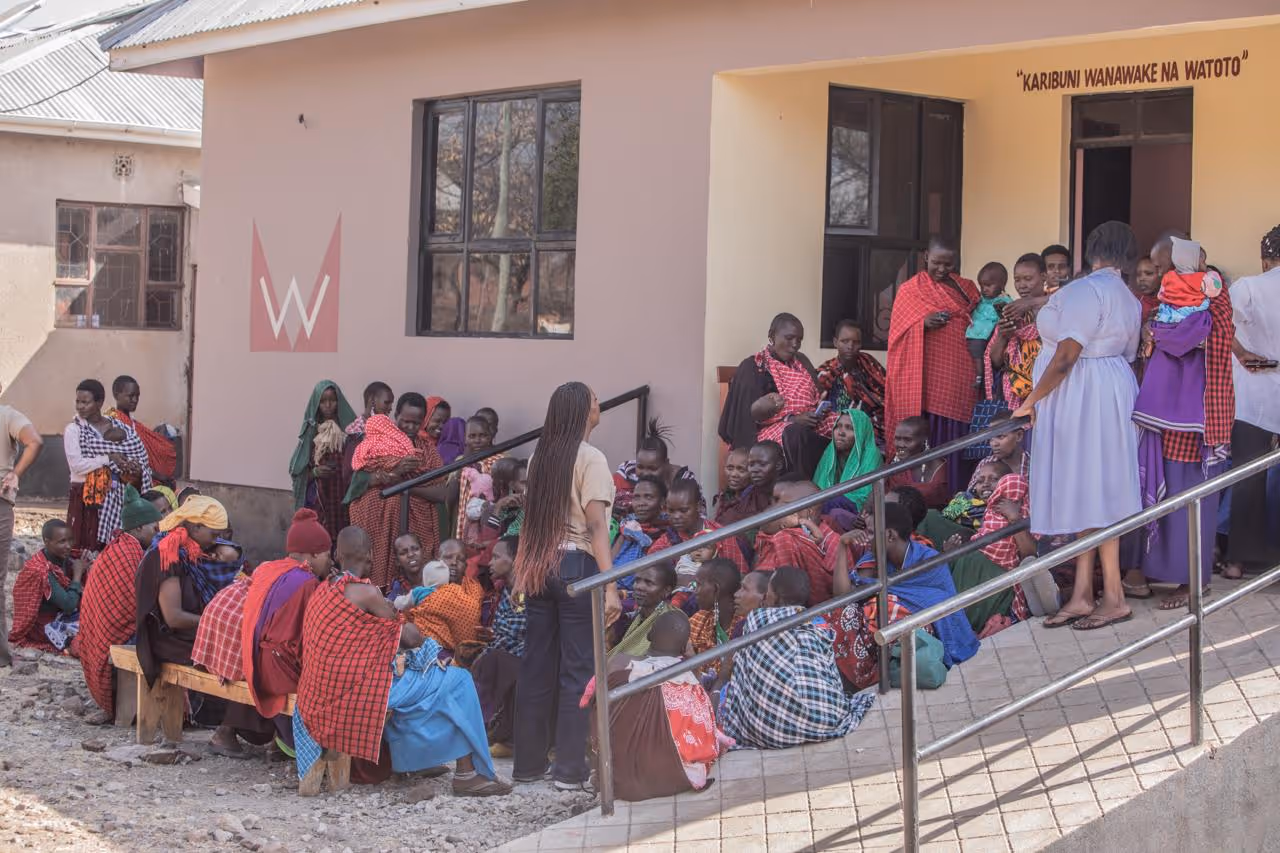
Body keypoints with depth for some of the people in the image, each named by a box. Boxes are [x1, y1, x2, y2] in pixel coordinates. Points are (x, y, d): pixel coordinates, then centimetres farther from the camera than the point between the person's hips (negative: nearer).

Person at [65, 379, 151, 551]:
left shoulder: (119, 428, 10)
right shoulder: (73, 430, 0)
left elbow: (138, 454, 9)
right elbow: (77, 465, -12)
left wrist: (135, 471, -12)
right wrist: (109, 459, -12)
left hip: (116, 497, 3)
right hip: (87, 498, -3)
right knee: (87, 549, -7)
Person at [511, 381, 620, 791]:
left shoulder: (540, 458, 10)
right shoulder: (590, 459, -7)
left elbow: (533, 517, 7)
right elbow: (597, 526, -13)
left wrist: (523, 573, 10)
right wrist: (610, 587, -16)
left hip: (540, 567, 6)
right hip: (578, 566, -6)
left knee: (537, 665, 10)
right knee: (576, 669, -2)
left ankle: (528, 762, 17)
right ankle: (570, 769, -1)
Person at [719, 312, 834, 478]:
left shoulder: (802, 362, 19)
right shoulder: (753, 367, 1)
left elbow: (817, 400, 21)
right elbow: (750, 413, -7)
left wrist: (821, 412, -5)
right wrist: (792, 419, -17)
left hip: (807, 425, 6)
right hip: (770, 430, -6)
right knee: (797, 434, -40)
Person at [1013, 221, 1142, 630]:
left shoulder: (1087, 289, -15)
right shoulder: (1128, 300, 15)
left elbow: (1065, 356, -20)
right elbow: (1127, 355, 15)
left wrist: (1032, 400, -11)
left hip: (1082, 397, -10)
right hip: (1110, 393, 10)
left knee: (1092, 494, -5)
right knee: (1088, 494, 10)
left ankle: (1114, 599, -1)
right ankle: (1082, 596, 11)